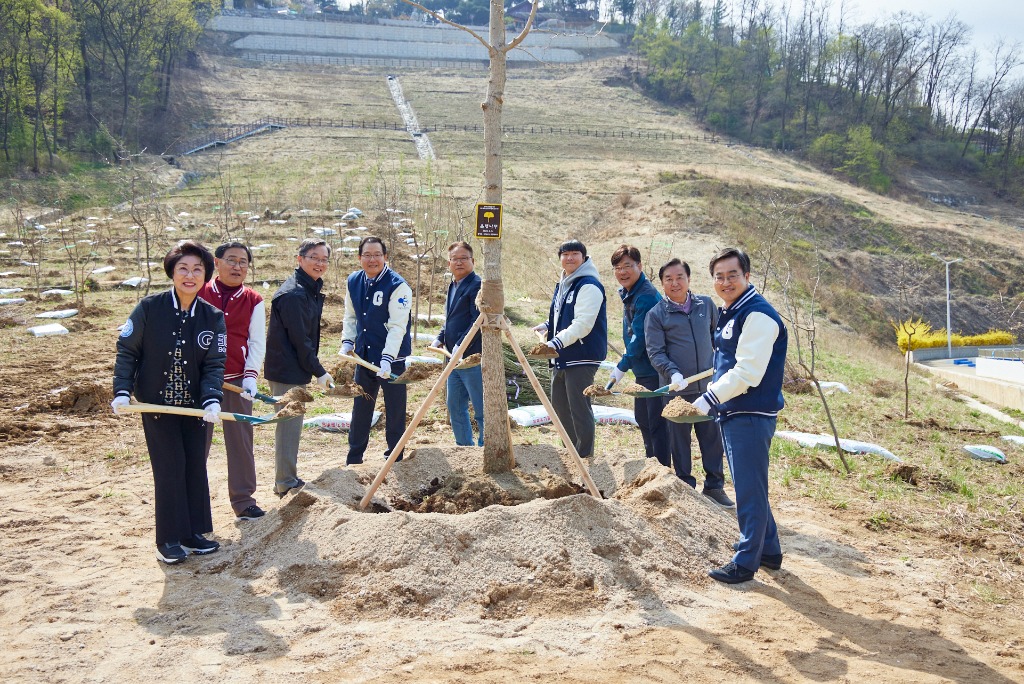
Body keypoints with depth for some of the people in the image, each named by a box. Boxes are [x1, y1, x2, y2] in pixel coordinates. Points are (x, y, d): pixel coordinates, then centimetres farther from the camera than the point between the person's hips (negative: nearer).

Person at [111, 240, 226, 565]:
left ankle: (193, 532, 23)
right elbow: (127, 351, -3)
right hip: (156, 403, -3)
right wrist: (122, 391, -13)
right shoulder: (149, 308, -10)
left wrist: (211, 399, -22)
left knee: (196, 467, 8)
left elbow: (214, 363, -7)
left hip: (194, 405, 3)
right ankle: (169, 540, 10)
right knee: (169, 468, -4)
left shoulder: (213, 317, -4)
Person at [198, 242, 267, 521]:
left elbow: (257, 342, 2)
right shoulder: (199, 293, 1)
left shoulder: (254, 301, 3)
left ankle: (243, 500, 14)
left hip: (237, 380, 1)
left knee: (240, 440, 5)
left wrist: (250, 376, -9)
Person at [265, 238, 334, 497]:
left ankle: (288, 479, 30)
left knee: (291, 425, 18)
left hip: (295, 369, 11)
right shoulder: (293, 293, -20)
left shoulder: (310, 289, 13)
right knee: (289, 425, -2)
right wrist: (319, 372, -15)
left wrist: (313, 368, 16)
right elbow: (299, 339, -21)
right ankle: (286, 483, 8)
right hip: (288, 371, -11)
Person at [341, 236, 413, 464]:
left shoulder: (398, 286, -16)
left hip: (393, 358, -6)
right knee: (360, 408, 15)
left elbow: (397, 326, -21)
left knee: (395, 410, 5)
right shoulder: (353, 282, 4)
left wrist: (387, 358, -28)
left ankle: (394, 457, 20)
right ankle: (353, 459, 27)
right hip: (364, 356, 6)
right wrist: (347, 341, 0)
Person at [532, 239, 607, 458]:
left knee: (580, 408, -6)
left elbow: (582, 325, -21)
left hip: (582, 358, -10)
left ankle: (585, 455, 6)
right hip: (561, 357, 10)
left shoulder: (589, 285, -13)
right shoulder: (563, 284, 17)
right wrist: (546, 327, 8)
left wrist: (555, 344, -27)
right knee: (560, 406, 16)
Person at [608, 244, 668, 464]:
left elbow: (640, 337, -22)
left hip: (654, 370, -11)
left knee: (656, 422, -4)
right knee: (642, 419, 21)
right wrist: (625, 363, 15)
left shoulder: (646, 296, -21)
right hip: (642, 370, 11)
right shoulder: (629, 293, 11)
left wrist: (623, 366, -14)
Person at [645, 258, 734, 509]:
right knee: (679, 439, 8)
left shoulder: (706, 304, 4)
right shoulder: (656, 314, -5)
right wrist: (672, 373, -23)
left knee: (713, 437, 8)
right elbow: (655, 352, -9)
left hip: (708, 386, 3)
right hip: (677, 389, -2)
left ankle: (714, 486, 21)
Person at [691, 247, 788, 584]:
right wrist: (712, 394, 15)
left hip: (752, 415, -10)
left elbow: (747, 372, -23)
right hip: (732, 414, 10)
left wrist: (709, 398, -19)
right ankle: (769, 550, 31)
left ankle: (746, 562, 6)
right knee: (749, 487, 18)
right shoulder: (729, 314, 15)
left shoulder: (758, 315, -16)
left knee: (749, 490, -3)